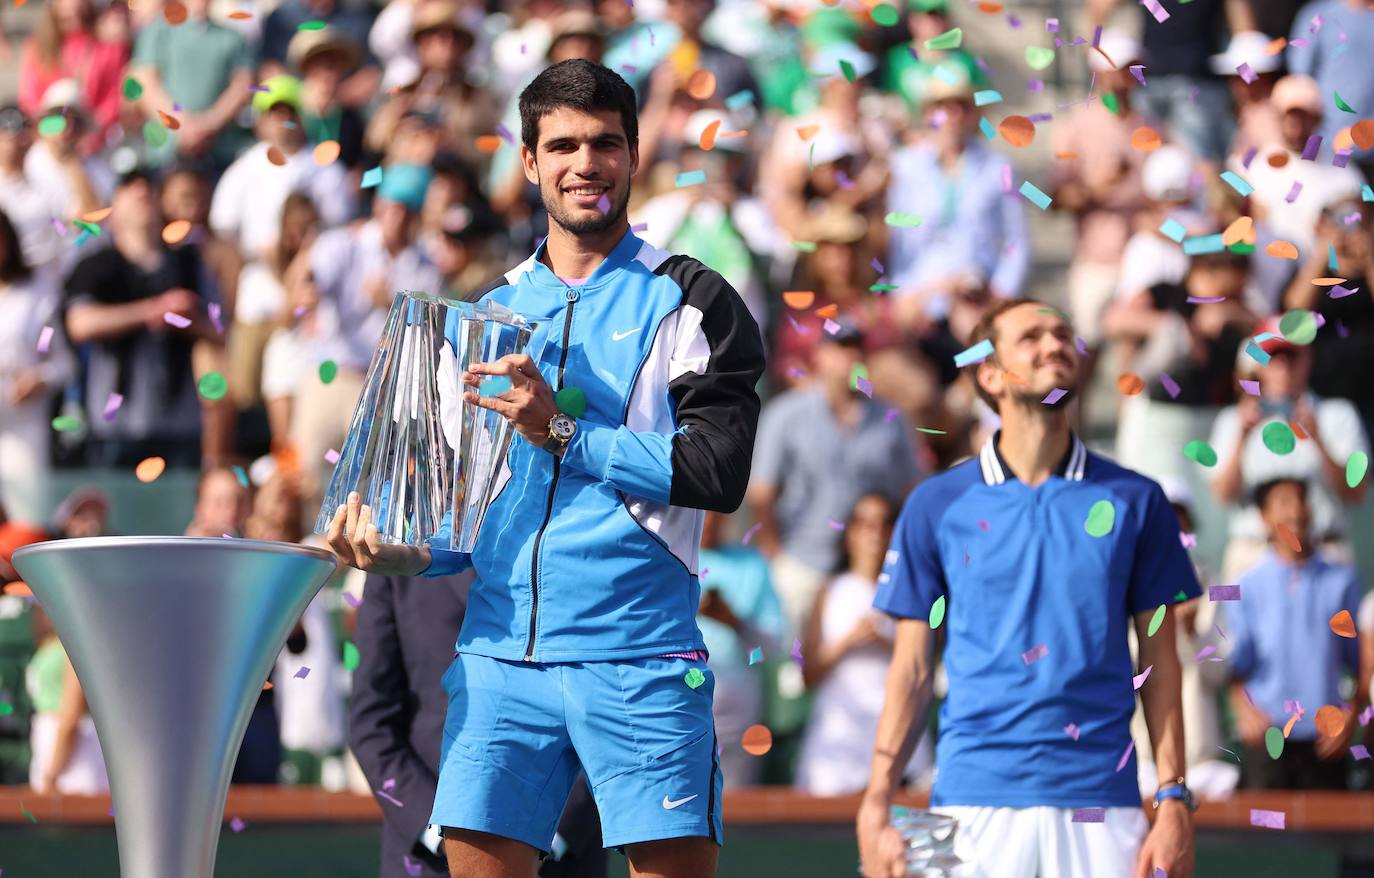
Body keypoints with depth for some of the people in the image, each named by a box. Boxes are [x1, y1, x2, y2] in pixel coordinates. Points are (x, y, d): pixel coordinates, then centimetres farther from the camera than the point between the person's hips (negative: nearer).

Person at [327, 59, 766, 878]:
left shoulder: (689, 302, 4)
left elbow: (718, 470, -9)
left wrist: (562, 432, -12)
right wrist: (396, 548, 1)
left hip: (639, 655, -4)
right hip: (500, 652, 4)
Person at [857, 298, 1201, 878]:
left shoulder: (1135, 500, 8)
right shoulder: (935, 505, 7)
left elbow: (1159, 662, 9)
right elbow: (912, 670, 8)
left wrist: (1174, 802, 1)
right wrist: (876, 810, 0)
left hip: (1102, 800, 0)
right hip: (974, 802, 0)